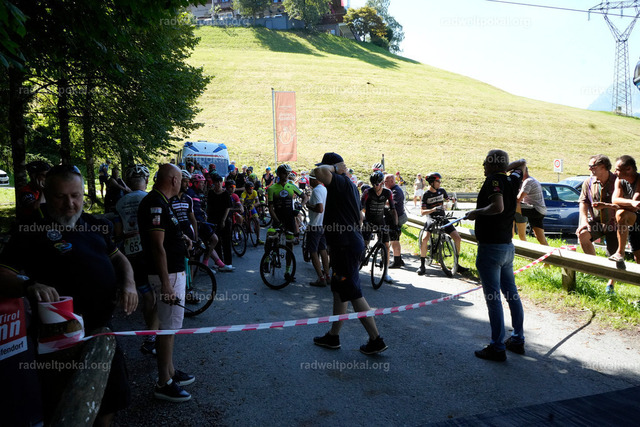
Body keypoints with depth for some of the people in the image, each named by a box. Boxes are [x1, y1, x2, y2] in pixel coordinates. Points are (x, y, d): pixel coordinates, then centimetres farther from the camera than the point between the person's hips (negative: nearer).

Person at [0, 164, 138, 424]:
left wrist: (128, 283, -3)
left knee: (112, 398, 21)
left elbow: (117, 257, 16)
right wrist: (29, 285, -35)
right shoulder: (33, 230, -10)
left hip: (102, 325, 6)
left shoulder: (94, 225, 8)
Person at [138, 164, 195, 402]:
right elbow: (157, 247, -25)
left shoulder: (158, 202, 13)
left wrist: (180, 239, 14)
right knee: (168, 328, -2)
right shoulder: (156, 204, -20)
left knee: (168, 326, 19)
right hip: (168, 275, -11)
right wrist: (166, 284, -25)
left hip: (174, 272, 11)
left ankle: (170, 372, 32)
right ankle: (164, 384, 9)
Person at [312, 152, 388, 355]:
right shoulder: (349, 184, 16)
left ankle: (376, 340, 6)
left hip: (345, 246, -11)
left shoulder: (341, 182, -16)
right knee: (339, 291, 17)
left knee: (353, 293, -3)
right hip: (352, 242, 11)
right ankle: (333, 336, 29)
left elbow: (319, 172, -35)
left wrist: (334, 168, -15)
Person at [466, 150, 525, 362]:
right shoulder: (512, 180, 9)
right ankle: (517, 340, 27)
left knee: (493, 299, -3)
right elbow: (522, 163, 31)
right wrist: (506, 167, 20)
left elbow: (498, 207, -31)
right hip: (508, 246, 9)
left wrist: (476, 212, -17)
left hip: (491, 248, -9)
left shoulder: (494, 180, -14)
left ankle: (497, 348, 3)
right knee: (512, 294, 16)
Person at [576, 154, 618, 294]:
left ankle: (611, 284, 18)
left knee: (613, 256, -1)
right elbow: (583, 202, 1)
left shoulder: (616, 182, -10)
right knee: (582, 234, -28)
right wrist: (584, 221, -13)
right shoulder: (588, 182, 1)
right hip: (596, 221, 3)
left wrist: (606, 205, -30)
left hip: (613, 223, -2)